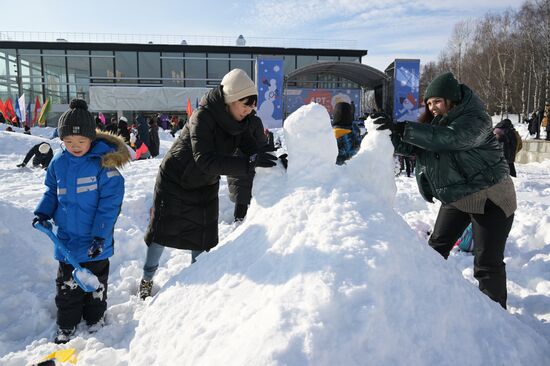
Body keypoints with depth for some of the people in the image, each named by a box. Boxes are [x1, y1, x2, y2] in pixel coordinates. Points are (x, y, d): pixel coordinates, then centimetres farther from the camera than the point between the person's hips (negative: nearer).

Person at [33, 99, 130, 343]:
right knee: (67, 285, 14)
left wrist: (100, 234, -20)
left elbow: (110, 202, -16)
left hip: (95, 241, -4)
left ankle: (95, 321, 33)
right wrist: (43, 213, -3)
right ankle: (66, 327, 30)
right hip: (66, 239, 4)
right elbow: (51, 192, 14)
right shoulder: (58, 162, 0)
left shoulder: (103, 162, -15)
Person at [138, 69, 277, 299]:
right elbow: (205, 160, -41)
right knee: (163, 230, 7)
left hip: (206, 185, 5)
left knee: (204, 237, 7)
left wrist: (275, 161, -34)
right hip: (175, 180, -5)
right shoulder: (203, 116, -32)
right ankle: (147, 280, 28)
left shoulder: (242, 121, -12)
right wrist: (249, 163, -48)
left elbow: (252, 149, -14)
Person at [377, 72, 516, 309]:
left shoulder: (476, 120, -20)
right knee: (437, 248, 13)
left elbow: (447, 138, -38)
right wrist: (391, 131, -21)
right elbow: (410, 147, -2)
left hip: (489, 199, -7)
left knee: (487, 263, -5)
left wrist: (403, 129, -41)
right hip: (455, 197, 8)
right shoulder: (434, 123, 3)